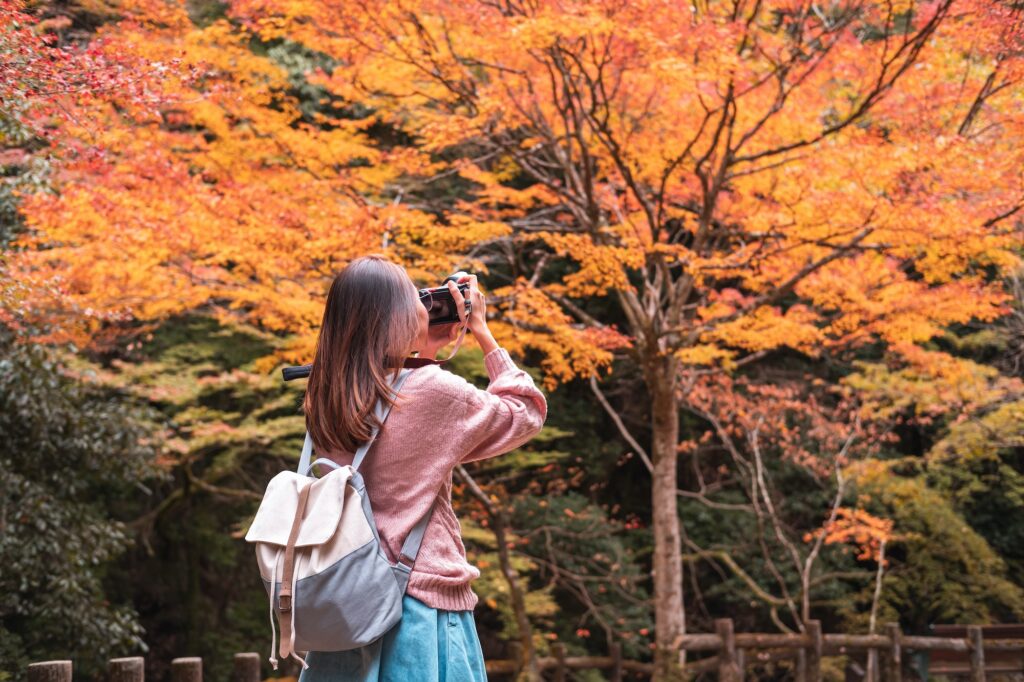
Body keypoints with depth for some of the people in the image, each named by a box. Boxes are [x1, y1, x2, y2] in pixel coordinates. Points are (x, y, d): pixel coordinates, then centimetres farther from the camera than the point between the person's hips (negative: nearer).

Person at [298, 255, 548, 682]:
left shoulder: (326, 402, 3)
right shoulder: (433, 391, -14)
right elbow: (528, 414, 3)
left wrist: (425, 352, 19)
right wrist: (482, 333, 9)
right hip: (423, 604, -6)